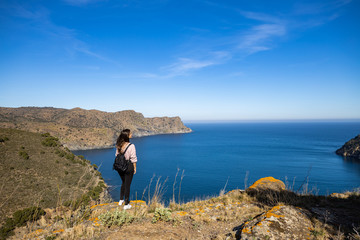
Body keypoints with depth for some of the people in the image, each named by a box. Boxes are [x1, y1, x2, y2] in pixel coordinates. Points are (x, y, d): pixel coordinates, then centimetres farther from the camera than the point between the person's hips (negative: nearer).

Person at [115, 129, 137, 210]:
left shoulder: (119, 145, -3)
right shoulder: (131, 146, -20)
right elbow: (133, 159, -14)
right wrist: (135, 168, -2)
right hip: (128, 167, -6)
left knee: (123, 183, 26)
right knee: (127, 185, 7)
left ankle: (121, 200, 39)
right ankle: (126, 204, 19)